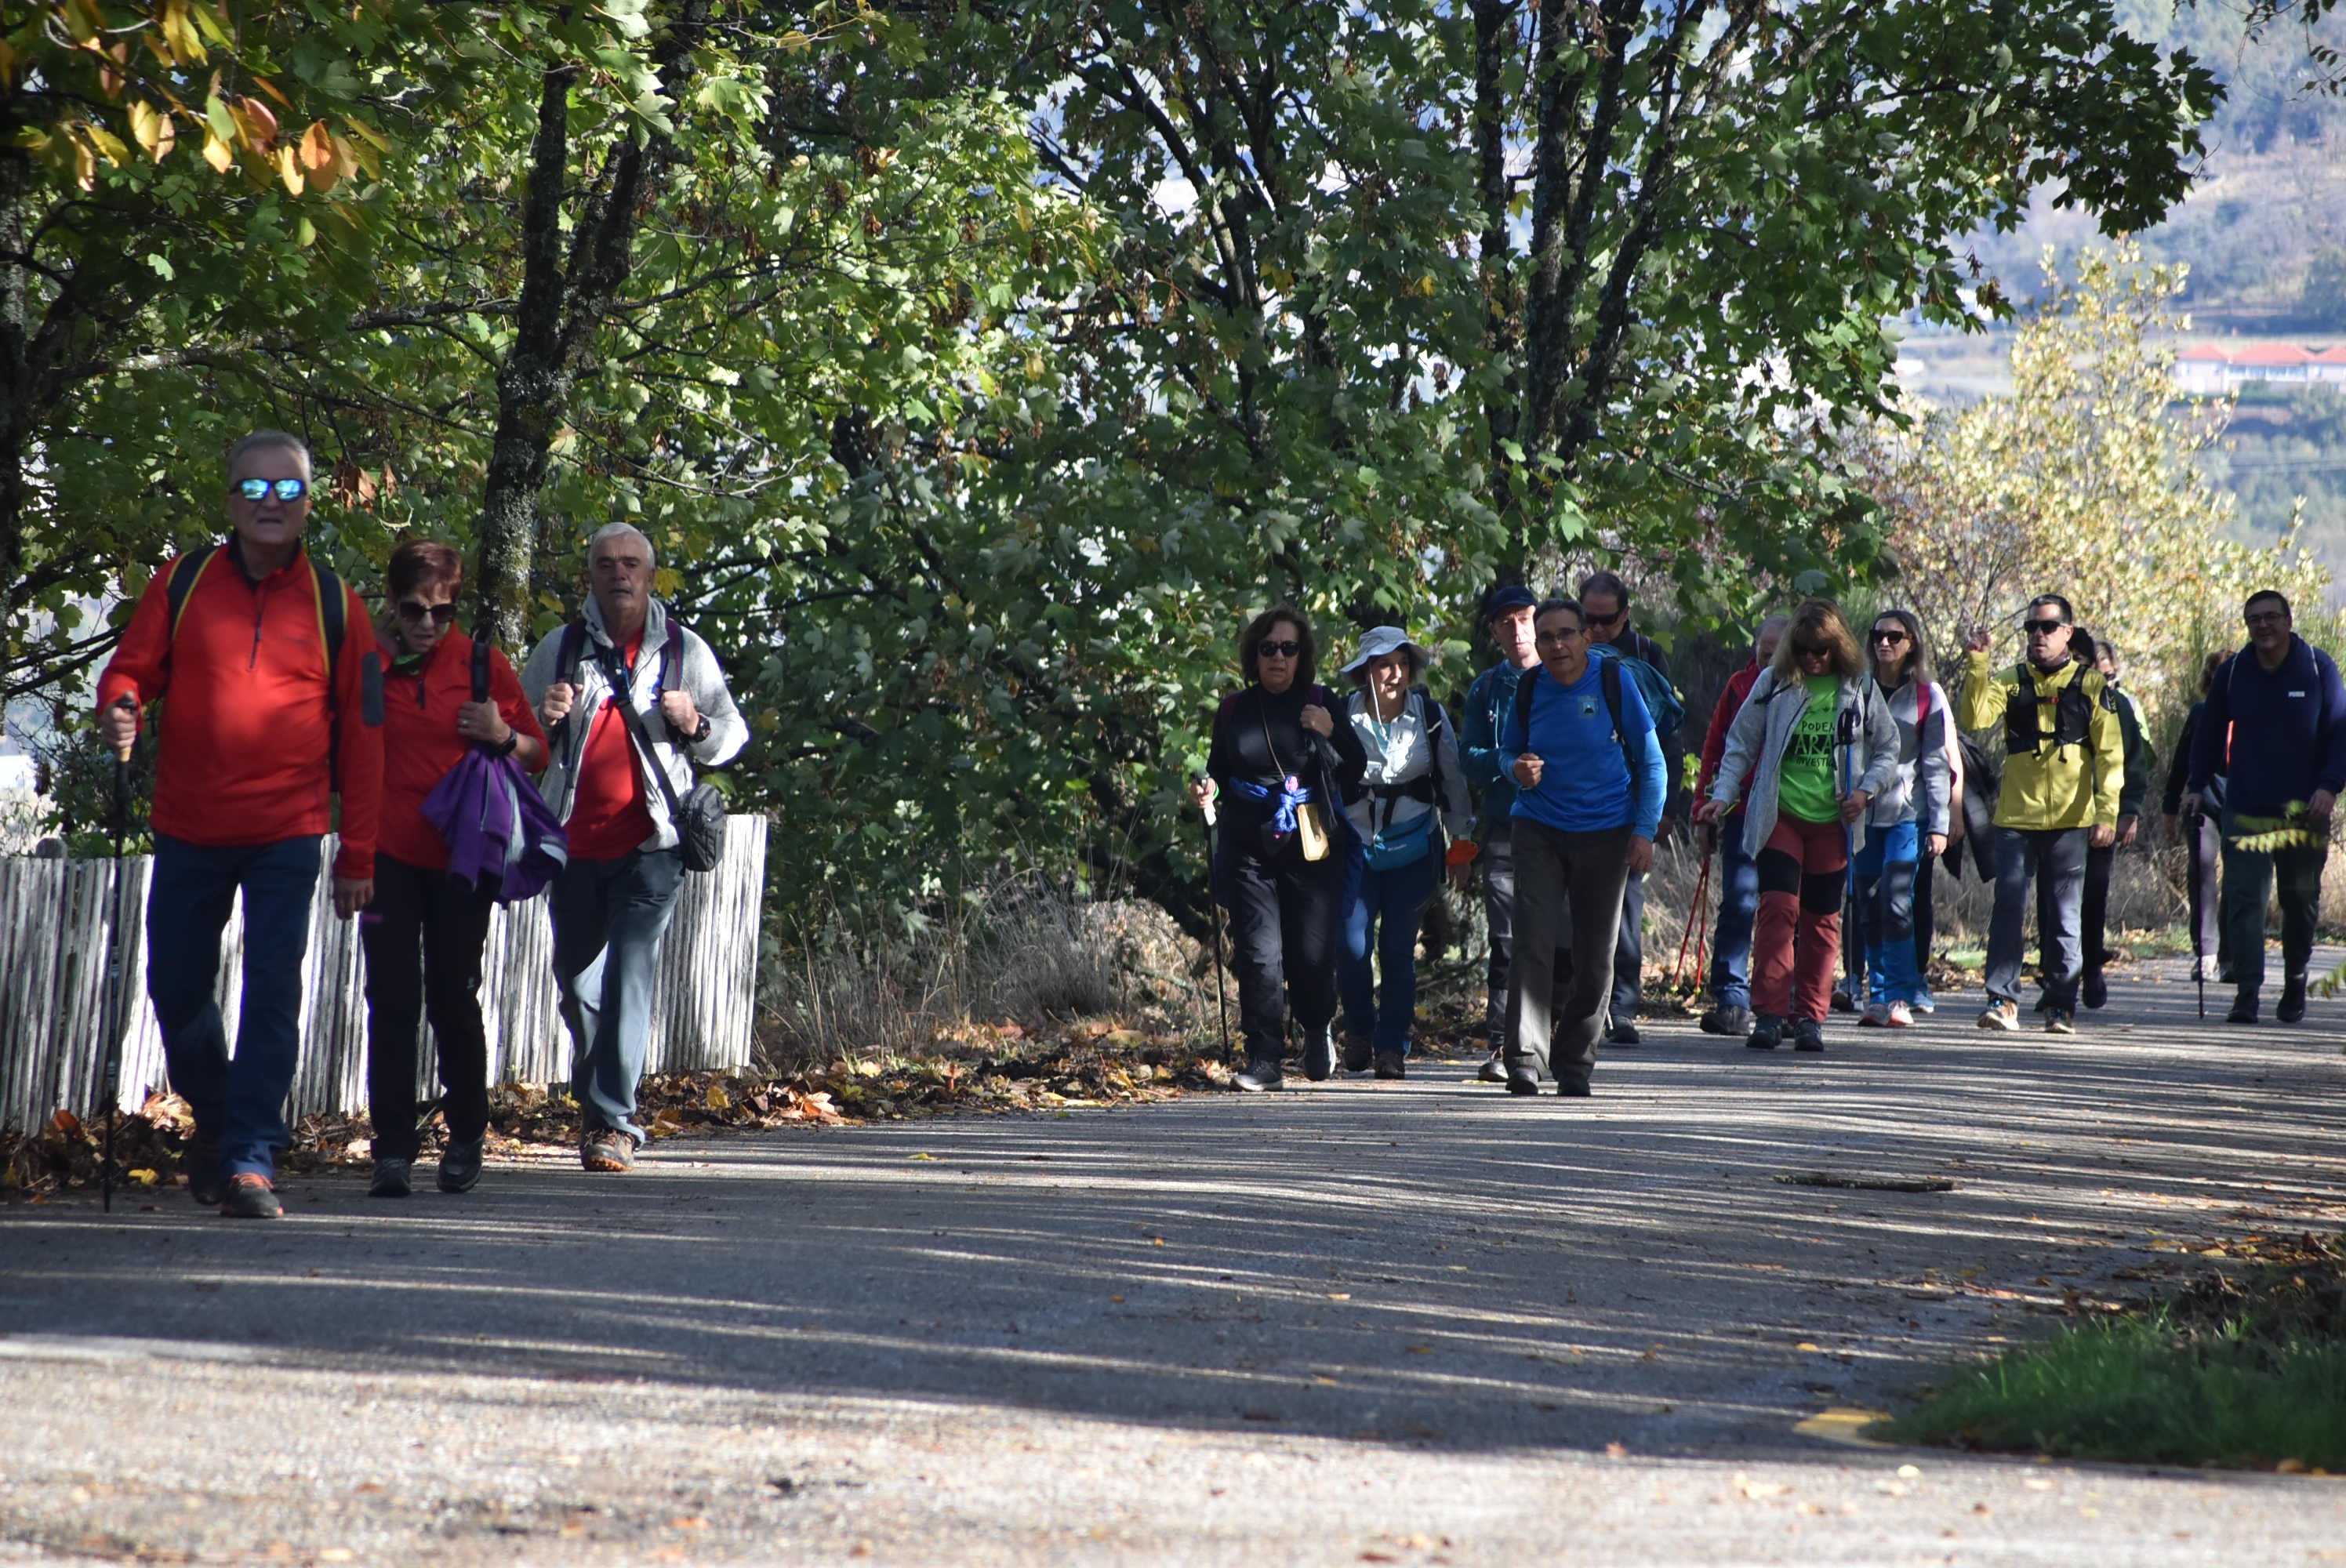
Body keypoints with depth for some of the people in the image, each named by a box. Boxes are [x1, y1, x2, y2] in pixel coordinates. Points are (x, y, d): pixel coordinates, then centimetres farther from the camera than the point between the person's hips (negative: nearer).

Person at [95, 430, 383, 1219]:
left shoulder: (332, 603, 2)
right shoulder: (182, 583, 4)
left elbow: (361, 733, 5)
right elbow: (132, 667, 8)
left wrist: (356, 854, 1)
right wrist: (120, 706, -19)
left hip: (288, 835, -2)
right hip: (189, 829, 2)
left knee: (273, 994, -10)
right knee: (176, 988, 8)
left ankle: (251, 1160, -8)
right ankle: (214, 1119, 32)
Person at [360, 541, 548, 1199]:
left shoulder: (482, 665, 4)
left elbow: (537, 754, 11)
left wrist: (503, 736, -10)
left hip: (462, 855, 0)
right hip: (388, 854, 0)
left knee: (454, 997, 4)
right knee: (392, 999, -6)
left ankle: (466, 1138, 21)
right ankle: (393, 1150, -5)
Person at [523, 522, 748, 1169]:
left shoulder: (684, 650, 7)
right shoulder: (560, 649, 10)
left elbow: (731, 737, 13)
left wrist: (695, 725, -9)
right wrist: (542, 721, -7)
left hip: (648, 845, -3)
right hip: (573, 844, 3)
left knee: (629, 976, -14)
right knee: (577, 981, 8)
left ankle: (613, 1122, -15)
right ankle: (596, 1107, 28)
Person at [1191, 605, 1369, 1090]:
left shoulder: (1321, 704, 4)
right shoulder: (1234, 709, 9)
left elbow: (1356, 773, 2)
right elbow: (1219, 769, 21)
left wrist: (1330, 735, -14)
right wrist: (1207, 788, -1)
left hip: (1311, 848, -1)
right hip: (1249, 846, 1)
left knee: (1312, 954, -5)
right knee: (1259, 953, -9)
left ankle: (1318, 1032, 25)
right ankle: (1264, 1058, -2)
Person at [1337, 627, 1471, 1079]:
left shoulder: (1430, 715, -1)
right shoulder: (1344, 716, -4)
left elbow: (1453, 780, 8)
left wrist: (1460, 844, 9)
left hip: (1414, 848, 0)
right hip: (1357, 844, 0)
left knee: (1399, 947, -2)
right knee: (1353, 946, -8)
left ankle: (1393, 1045, 8)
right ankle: (1359, 1030, 17)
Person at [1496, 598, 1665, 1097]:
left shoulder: (1614, 681, -6)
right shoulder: (1529, 687, 0)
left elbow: (1651, 762, 1)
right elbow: (1508, 749, 16)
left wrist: (1645, 831, -6)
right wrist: (1518, 770, -8)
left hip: (1605, 832, -1)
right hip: (1540, 830, 1)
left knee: (1595, 956, 5)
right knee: (1533, 944, -13)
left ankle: (1574, 1064, 16)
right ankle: (1526, 1060, -17)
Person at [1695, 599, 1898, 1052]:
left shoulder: (1860, 690, 5)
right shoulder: (1773, 684, 2)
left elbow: (1888, 749, 13)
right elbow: (1741, 744, 6)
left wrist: (1866, 791, -3)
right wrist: (1723, 795, -6)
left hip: (1832, 823, 1)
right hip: (1780, 816, -1)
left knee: (1822, 920, 5)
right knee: (1778, 906, -15)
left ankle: (1810, 1016, 12)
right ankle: (1770, 1012, -15)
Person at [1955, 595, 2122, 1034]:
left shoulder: (2090, 685, 5)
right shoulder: (2011, 682, 9)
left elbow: (2110, 754, 3)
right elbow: (1974, 719, -8)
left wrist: (2107, 812, -6)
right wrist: (1976, 665, -16)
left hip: (2070, 821, -1)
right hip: (2016, 817, 1)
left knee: (2064, 915, 2)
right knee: (2008, 907, -7)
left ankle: (2062, 1005, 7)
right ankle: (2002, 1000, -5)